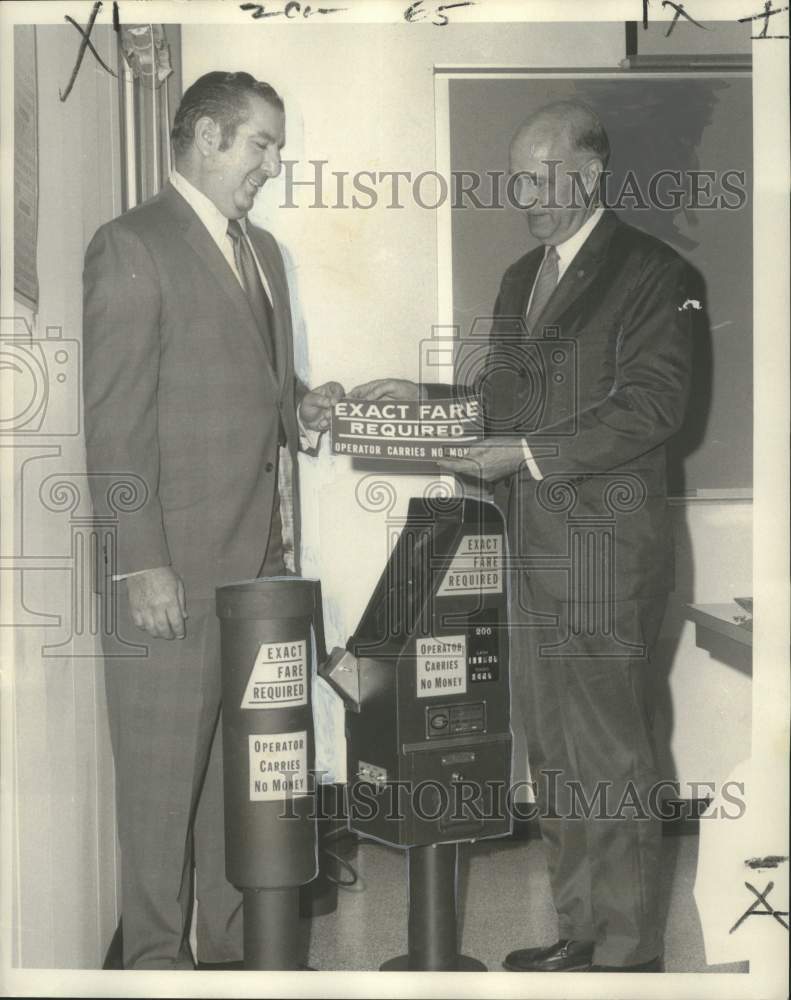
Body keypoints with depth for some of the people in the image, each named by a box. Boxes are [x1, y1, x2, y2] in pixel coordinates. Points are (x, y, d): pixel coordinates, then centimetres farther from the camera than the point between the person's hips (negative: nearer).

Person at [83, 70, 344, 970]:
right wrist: (140, 562, -17)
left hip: (262, 556, 8)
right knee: (163, 777, 2)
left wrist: (299, 409, 4)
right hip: (176, 563, -8)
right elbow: (114, 419, -13)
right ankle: (156, 956, 16)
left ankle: (234, 938, 29)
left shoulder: (260, 250, 18)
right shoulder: (132, 246, -8)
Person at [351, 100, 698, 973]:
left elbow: (649, 408, -15)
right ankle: (578, 932, 28)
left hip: (604, 550, -8)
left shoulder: (652, 273, -7)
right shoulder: (522, 276, 18)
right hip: (534, 549, 8)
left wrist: (530, 455, -19)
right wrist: (422, 398, 4)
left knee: (610, 758, -1)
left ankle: (627, 952, 13)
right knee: (553, 756, 14)